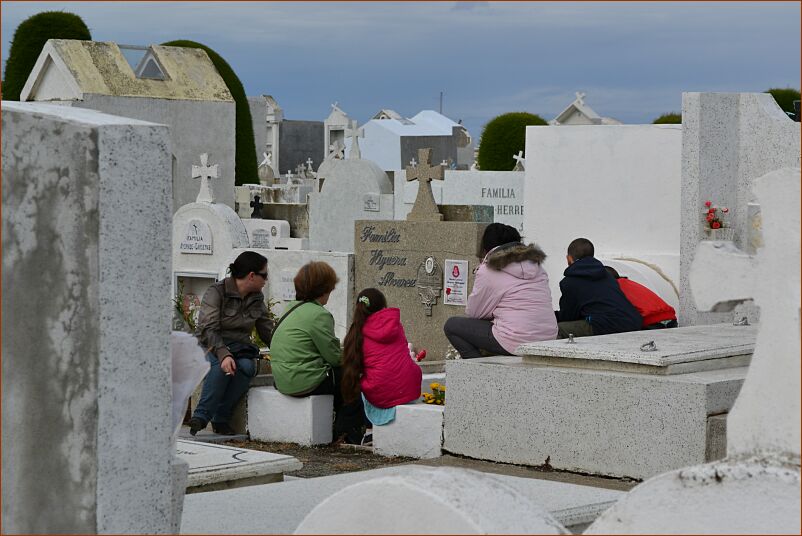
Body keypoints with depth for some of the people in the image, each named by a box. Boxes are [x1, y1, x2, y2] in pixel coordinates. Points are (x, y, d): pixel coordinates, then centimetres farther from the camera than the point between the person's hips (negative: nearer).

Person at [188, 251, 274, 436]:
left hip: (240, 348, 4)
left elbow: (267, 330, 21)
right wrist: (224, 354, -35)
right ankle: (201, 416, -35)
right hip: (213, 347, -4)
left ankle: (220, 419, -28)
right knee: (222, 366, -38)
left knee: (246, 367, -32)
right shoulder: (217, 292, -9)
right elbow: (208, 329, -19)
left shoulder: (257, 298, 11)